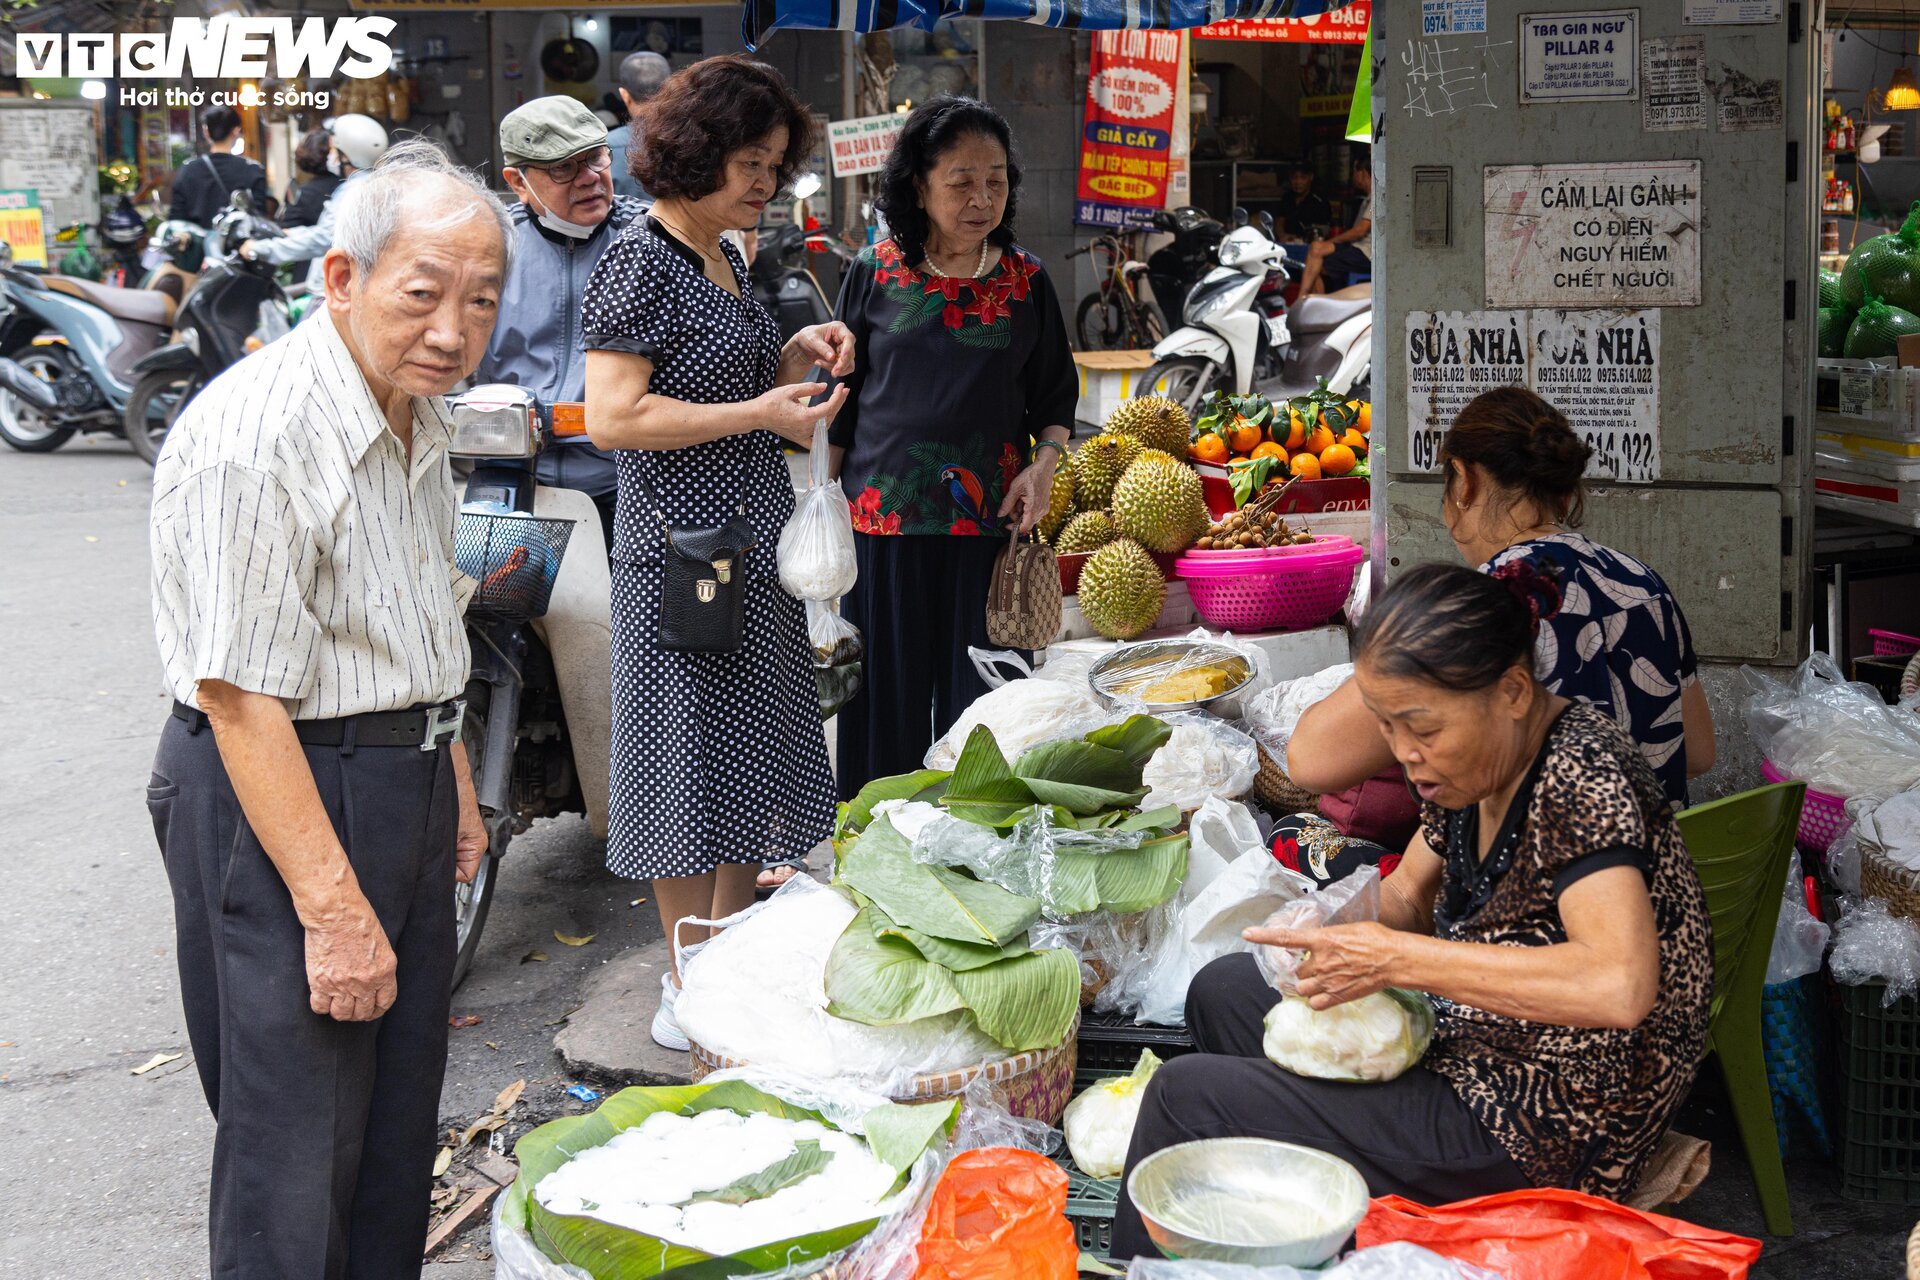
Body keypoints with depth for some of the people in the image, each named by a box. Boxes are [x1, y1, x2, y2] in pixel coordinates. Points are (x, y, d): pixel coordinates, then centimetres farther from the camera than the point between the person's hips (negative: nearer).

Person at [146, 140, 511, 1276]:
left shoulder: (419, 415, 7)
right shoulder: (252, 437, -23)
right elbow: (241, 698, -24)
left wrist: (454, 781, 23)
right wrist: (334, 909, -23)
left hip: (406, 784, 9)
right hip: (276, 797, -9)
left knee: (401, 1124, 19)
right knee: (299, 1150, 1)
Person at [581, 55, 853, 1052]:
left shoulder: (721, 256, 13)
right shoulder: (639, 261, -14)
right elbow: (612, 417, -21)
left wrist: (792, 354, 6)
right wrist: (760, 412, -21)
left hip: (753, 545, 9)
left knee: (752, 757, 14)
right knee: (692, 760, 0)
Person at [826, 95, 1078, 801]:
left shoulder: (1027, 281, 5)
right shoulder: (874, 274, 2)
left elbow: (1056, 392, 12)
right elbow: (841, 398, 8)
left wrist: (1044, 464, -6)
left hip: (990, 517, 1)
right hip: (885, 515, 0)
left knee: (977, 691, 3)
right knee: (888, 692, 5)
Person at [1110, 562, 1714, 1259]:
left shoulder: (1578, 778, -26)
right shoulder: (1482, 758, 1)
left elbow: (1620, 987, -39)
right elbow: (1407, 894, 14)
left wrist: (1395, 958, -34)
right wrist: (1345, 936, -10)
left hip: (1537, 1140, -9)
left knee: (1185, 1094, -10)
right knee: (1222, 991, 20)